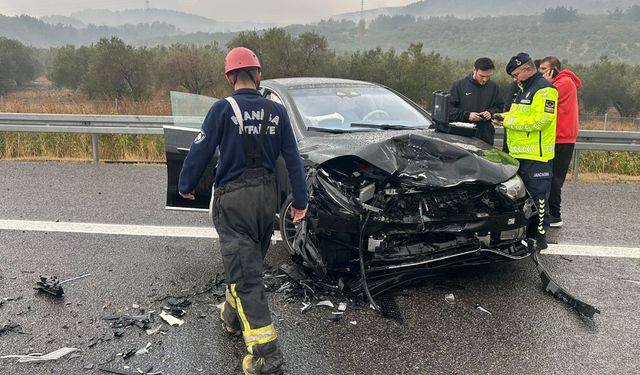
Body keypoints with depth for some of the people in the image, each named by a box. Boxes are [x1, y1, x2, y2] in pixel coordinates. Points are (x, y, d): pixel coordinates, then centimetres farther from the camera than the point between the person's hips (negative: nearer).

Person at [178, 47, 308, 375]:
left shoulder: (223, 109, -10)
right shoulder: (276, 111, 2)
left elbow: (201, 150, -8)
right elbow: (293, 159, 3)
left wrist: (185, 185, 9)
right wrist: (300, 201, 9)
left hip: (232, 198, -5)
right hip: (266, 196, 5)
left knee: (244, 273, -4)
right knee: (248, 263, 23)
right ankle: (232, 317, 45)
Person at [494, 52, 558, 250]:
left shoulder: (544, 90, -12)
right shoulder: (524, 89, 20)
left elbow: (539, 119, -22)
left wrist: (510, 120, -16)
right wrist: (505, 117, 8)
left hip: (536, 154, -10)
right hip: (521, 153, 10)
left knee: (537, 197, -4)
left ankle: (539, 237, 5)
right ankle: (525, 232, 26)